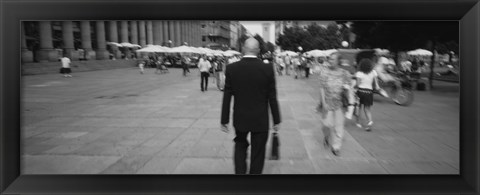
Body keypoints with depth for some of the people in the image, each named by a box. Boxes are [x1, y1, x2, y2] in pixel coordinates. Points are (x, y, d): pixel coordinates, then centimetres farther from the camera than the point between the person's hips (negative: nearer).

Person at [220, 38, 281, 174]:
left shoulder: (231, 68, -9)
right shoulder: (268, 69, -11)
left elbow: (227, 97, -5)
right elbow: (272, 97, -7)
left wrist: (224, 120, 4)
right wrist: (276, 121, 3)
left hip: (240, 119, 1)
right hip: (261, 120, -1)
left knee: (240, 145, 24)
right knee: (257, 153, 13)